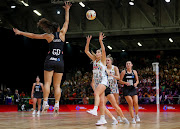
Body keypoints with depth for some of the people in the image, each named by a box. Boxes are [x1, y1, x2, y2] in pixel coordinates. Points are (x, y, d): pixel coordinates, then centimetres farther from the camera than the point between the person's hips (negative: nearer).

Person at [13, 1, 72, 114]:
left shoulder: (49, 36, 3)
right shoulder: (62, 34, 5)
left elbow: (33, 36, 9)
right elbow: (67, 22, 17)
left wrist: (20, 33, 19)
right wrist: (67, 10, 28)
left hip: (50, 61, -1)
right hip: (60, 62, 1)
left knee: (47, 83, -3)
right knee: (57, 85, 2)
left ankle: (45, 102, -17)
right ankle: (57, 105, -7)